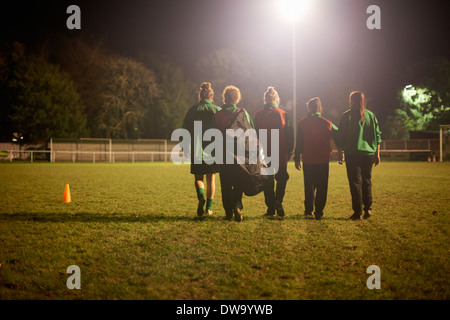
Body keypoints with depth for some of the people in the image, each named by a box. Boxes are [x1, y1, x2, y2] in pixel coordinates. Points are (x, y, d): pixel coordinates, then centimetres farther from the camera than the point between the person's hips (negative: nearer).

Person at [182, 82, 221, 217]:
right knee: (211, 178, 11)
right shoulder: (217, 110, 0)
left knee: (198, 177, 10)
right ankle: (209, 207, 11)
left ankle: (201, 196, -19)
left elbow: (185, 130, 2)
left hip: (197, 149, 0)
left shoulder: (192, 110, 1)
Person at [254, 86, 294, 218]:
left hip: (264, 153, 1)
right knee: (282, 178, 12)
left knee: (267, 180, 8)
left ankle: (271, 208, 6)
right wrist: (289, 152, 7)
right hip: (281, 154, -1)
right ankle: (278, 200, -11)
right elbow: (290, 135, -2)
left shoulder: (259, 115, -1)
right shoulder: (283, 114, -3)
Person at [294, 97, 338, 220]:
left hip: (308, 160, 1)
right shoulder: (327, 123, -3)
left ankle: (309, 211, 16)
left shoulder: (302, 123, -1)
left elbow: (299, 142, 0)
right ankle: (319, 212, -1)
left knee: (309, 187, 13)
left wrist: (297, 158, 6)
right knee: (321, 187, 3)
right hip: (323, 160, -1)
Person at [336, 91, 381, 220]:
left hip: (352, 154, -3)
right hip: (369, 153, 3)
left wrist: (340, 153, 3)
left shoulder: (346, 116, -3)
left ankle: (358, 212, -3)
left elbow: (341, 137, -4)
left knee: (355, 182, -1)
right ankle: (368, 209, 12)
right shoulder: (371, 115, 7)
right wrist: (377, 154, 14)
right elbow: (377, 136, 9)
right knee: (367, 181, 15)